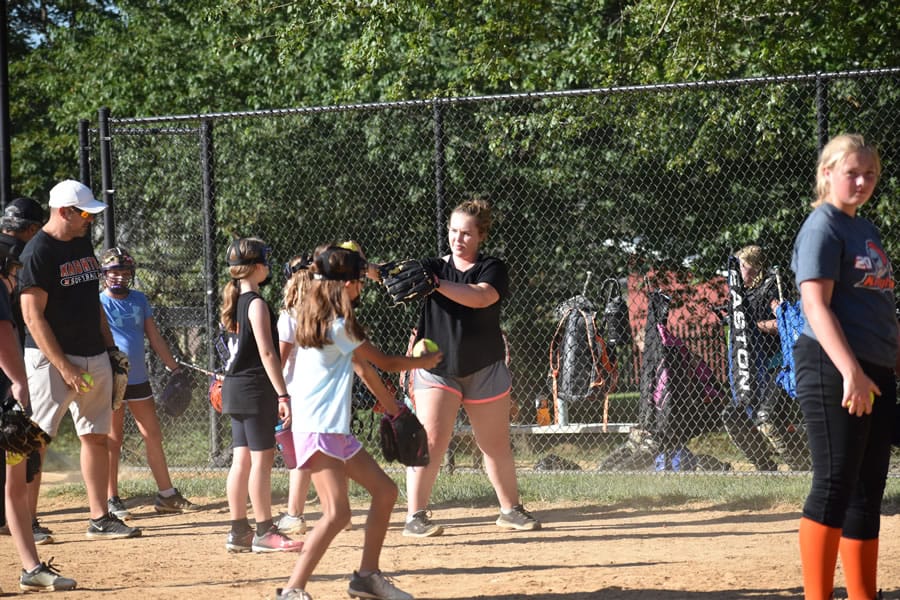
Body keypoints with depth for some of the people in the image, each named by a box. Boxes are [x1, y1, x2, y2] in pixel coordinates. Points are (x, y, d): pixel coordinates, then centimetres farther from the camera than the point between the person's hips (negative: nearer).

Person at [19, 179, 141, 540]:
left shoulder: (83, 243, 12)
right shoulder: (37, 253, -13)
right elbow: (33, 316, -17)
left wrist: (110, 348, 14)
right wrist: (65, 367, -20)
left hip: (94, 358, 8)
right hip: (51, 359, -8)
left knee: (96, 437, 8)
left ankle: (99, 519, 12)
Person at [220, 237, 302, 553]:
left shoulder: (237, 301, 14)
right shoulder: (257, 303, -13)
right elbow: (266, 352, -18)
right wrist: (283, 395, -19)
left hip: (235, 387, 9)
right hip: (254, 387, -9)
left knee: (242, 459, 9)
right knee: (262, 458, -6)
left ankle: (239, 532, 10)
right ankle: (264, 532, -5)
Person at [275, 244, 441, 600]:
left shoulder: (313, 316, 14)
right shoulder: (338, 324, -12)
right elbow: (385, 362, 0)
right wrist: (423, 362, 17)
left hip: (336, 431, 10)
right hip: (318, 430, -10)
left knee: (385, 491, 12)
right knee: (337, 513, -18)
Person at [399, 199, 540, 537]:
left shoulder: (492, 269, -2)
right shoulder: (434, 267, 2)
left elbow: (480, 297, -23)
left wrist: (433, 283, -34)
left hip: (484, 370, 1)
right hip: (437, 368, -1)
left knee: (497, 445, 10)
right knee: (430, 442, -14)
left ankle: (511, 510, 26)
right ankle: (415, 517, -11)